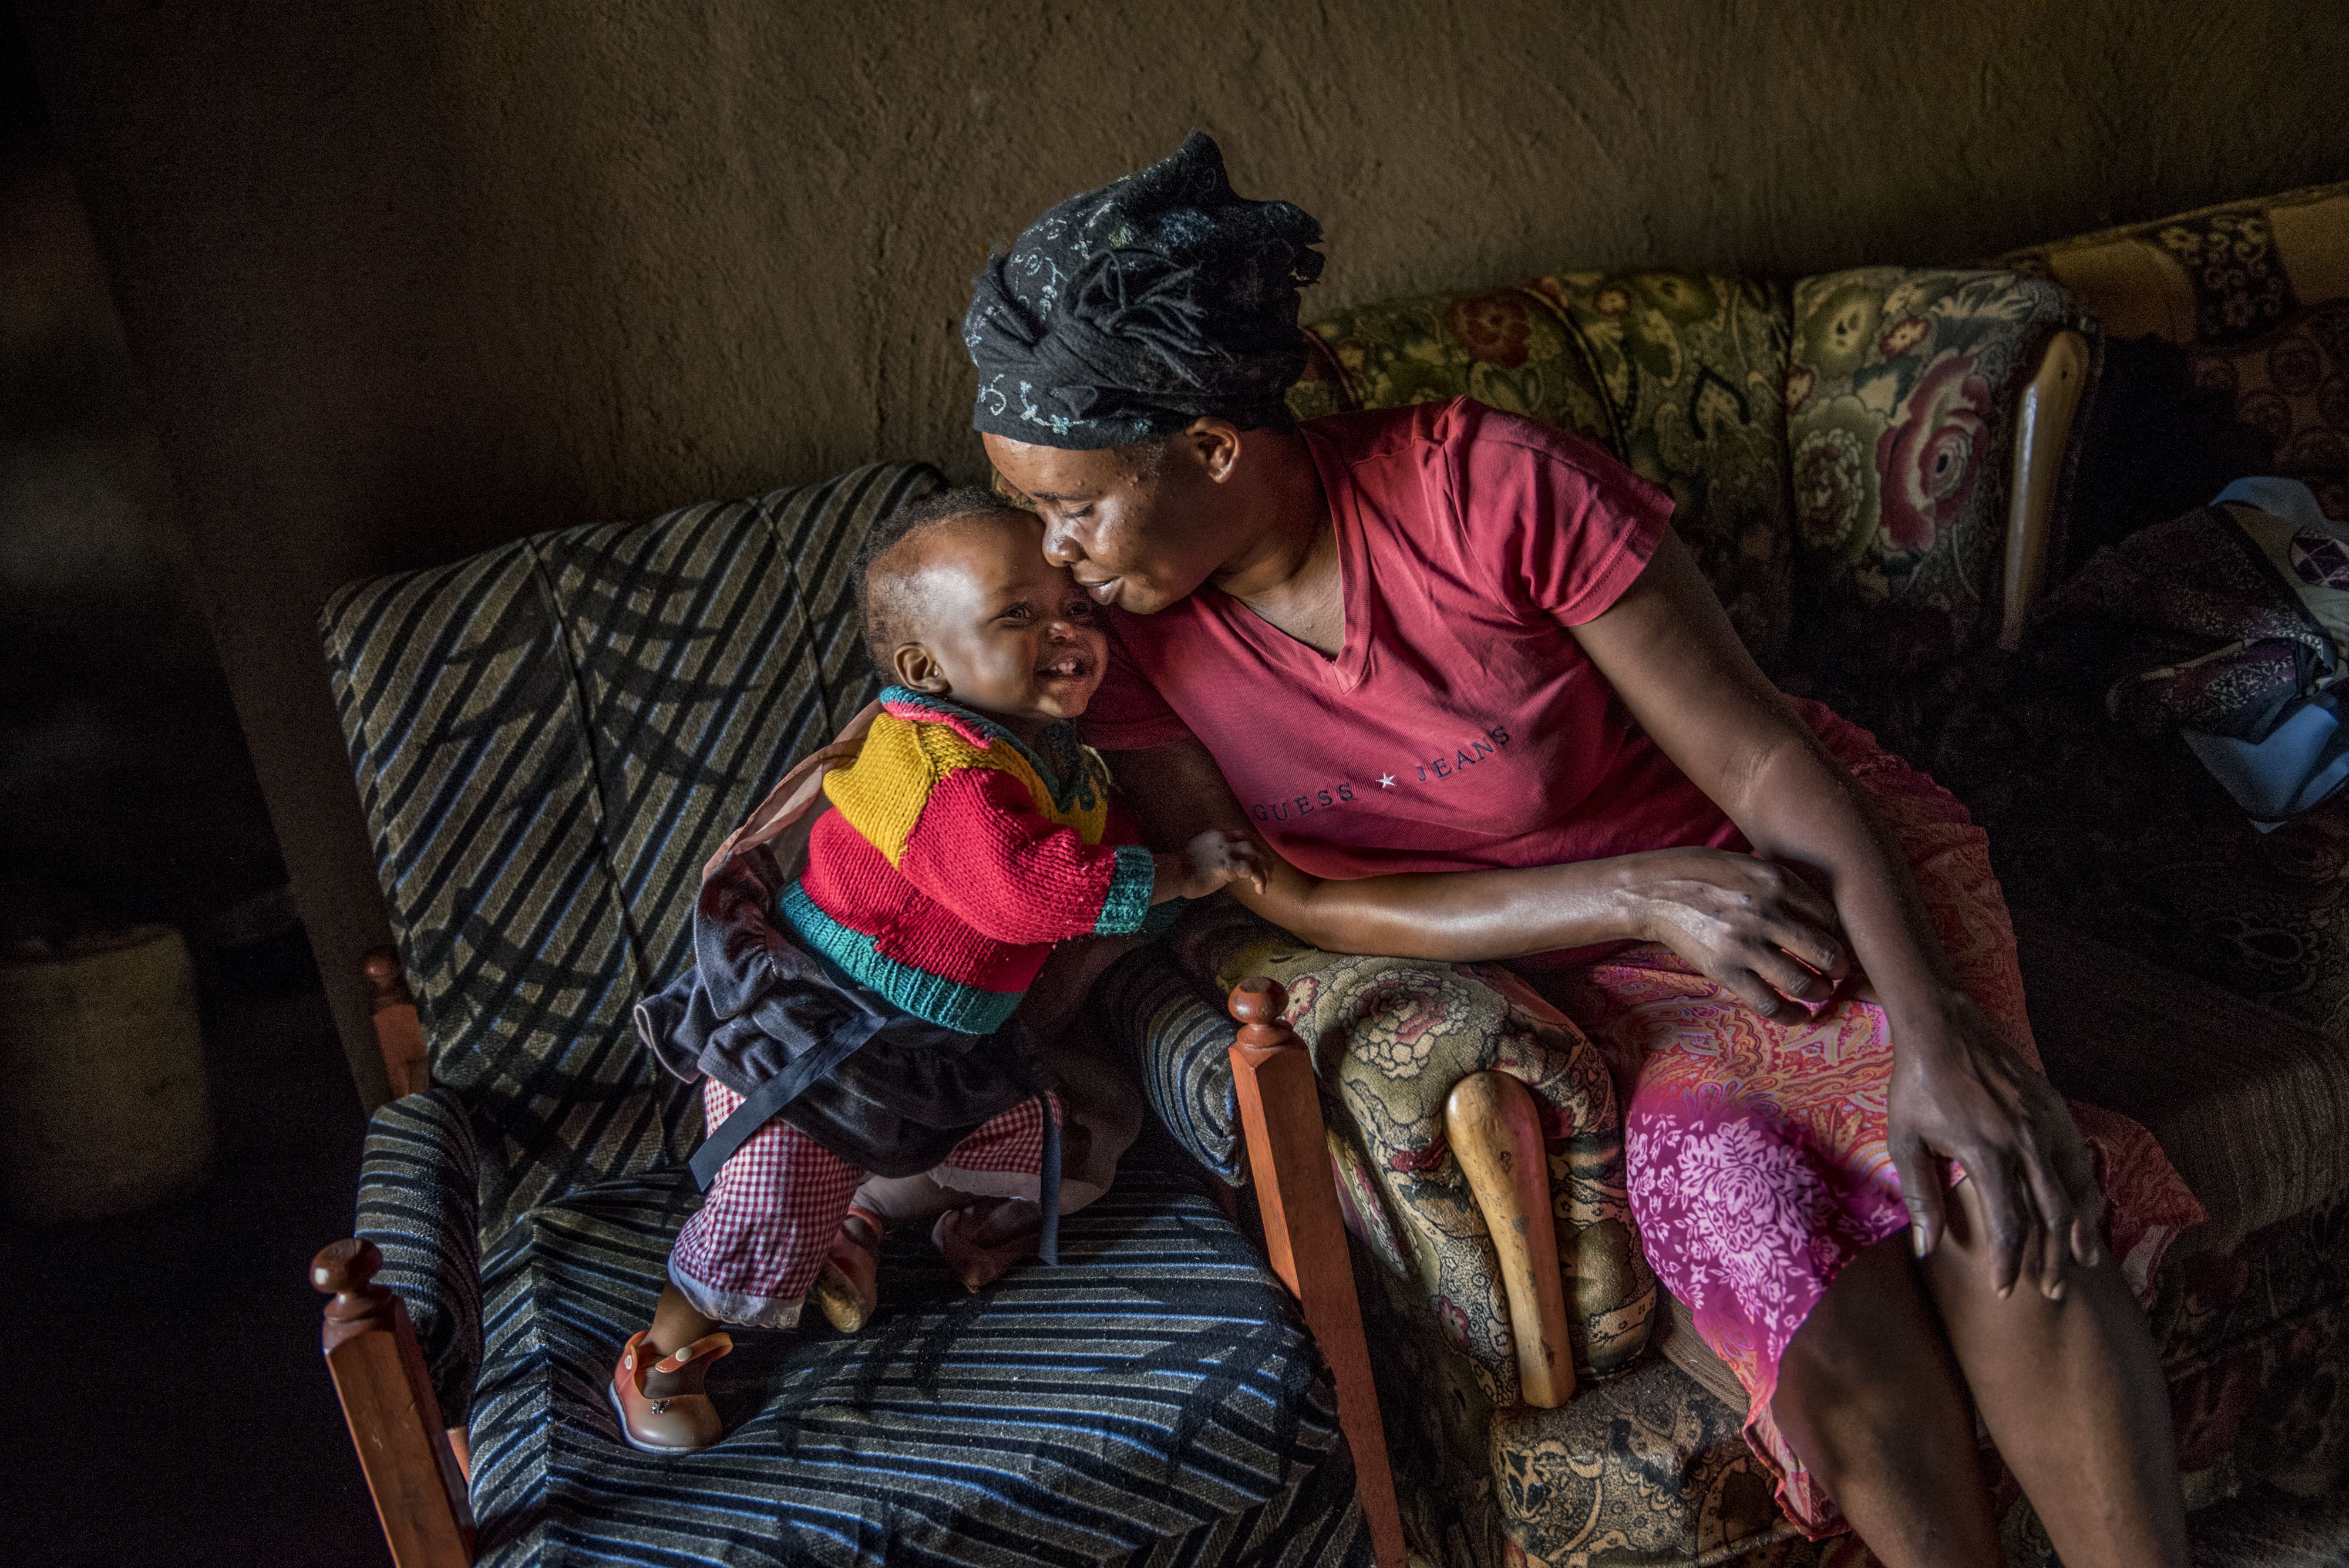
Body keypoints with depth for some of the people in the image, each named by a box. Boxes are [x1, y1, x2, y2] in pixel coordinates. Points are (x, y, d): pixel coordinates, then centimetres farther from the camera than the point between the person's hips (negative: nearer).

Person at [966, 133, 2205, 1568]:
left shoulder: (1488, 488, -21)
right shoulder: (1132, 642, -11)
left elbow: (1764, 762, -17)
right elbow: (1290, 902, -11)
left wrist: (1934, 1030, -28)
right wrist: (1636, 897, -21)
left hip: (1786, 869, -1)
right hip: (1592, 981, 2)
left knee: (1983, 1204, -26)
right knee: (1750, 1217, -28)